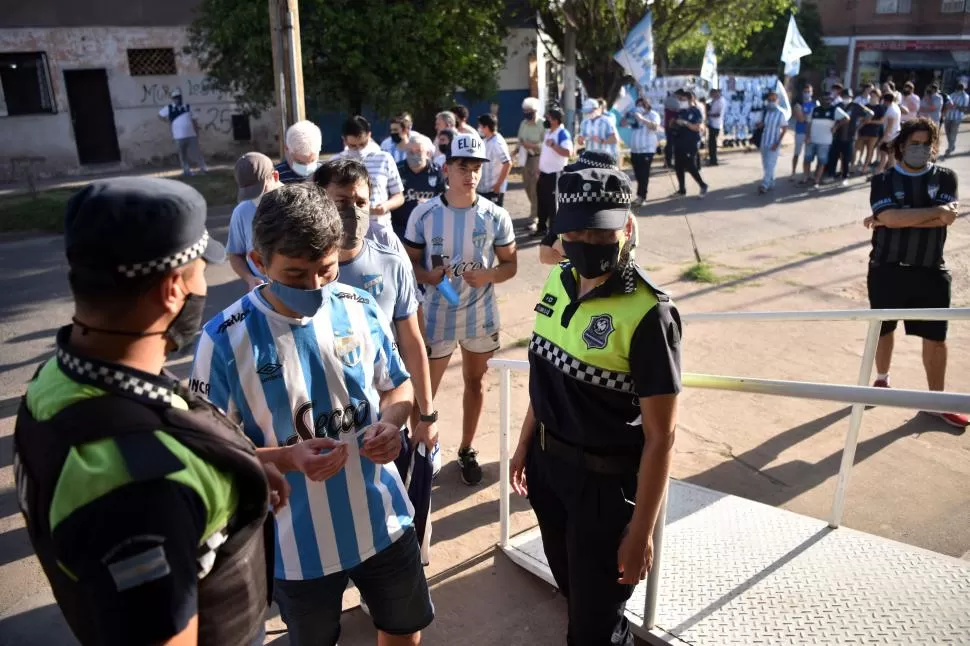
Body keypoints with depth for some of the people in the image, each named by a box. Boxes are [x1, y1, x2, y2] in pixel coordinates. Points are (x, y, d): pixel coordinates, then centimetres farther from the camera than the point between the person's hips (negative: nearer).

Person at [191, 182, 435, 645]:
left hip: (382, 521, 3)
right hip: (298, 542, -2)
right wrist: (288, 458, -29)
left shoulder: (361, 308, -9)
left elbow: (398, 385, 5)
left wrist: (390, 424, -17)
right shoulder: (225, 340, -19)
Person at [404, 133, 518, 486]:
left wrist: (489, 275, -21)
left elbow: (510, 264, 1)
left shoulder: (496, 216, -8)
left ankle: (467, 450, 36)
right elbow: (410, 262, 0)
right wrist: (428, 276, -22)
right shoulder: (423, 214, -9)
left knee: (475, 382, 16)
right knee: (425, 388, 7)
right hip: (437, 317, -1)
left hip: (481, 317, 2)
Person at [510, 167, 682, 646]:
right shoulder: (559, 280, -4)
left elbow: (660, 437, -20)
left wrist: (641, 532, -16)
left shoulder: (647, 314, -24)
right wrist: (525, 446, 14)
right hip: (547, 462, 7)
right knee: (570, 587, 28)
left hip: (605, 479, -7)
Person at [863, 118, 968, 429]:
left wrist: (895, 219, -19)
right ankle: (882, 381, 37)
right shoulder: (883, 180, -3)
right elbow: (891, 217, -20)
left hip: (930, 272, 1)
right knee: (883, 330, 14)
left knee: (936, 337, 6)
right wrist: (936, 211, -18)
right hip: (887, 269, -1)